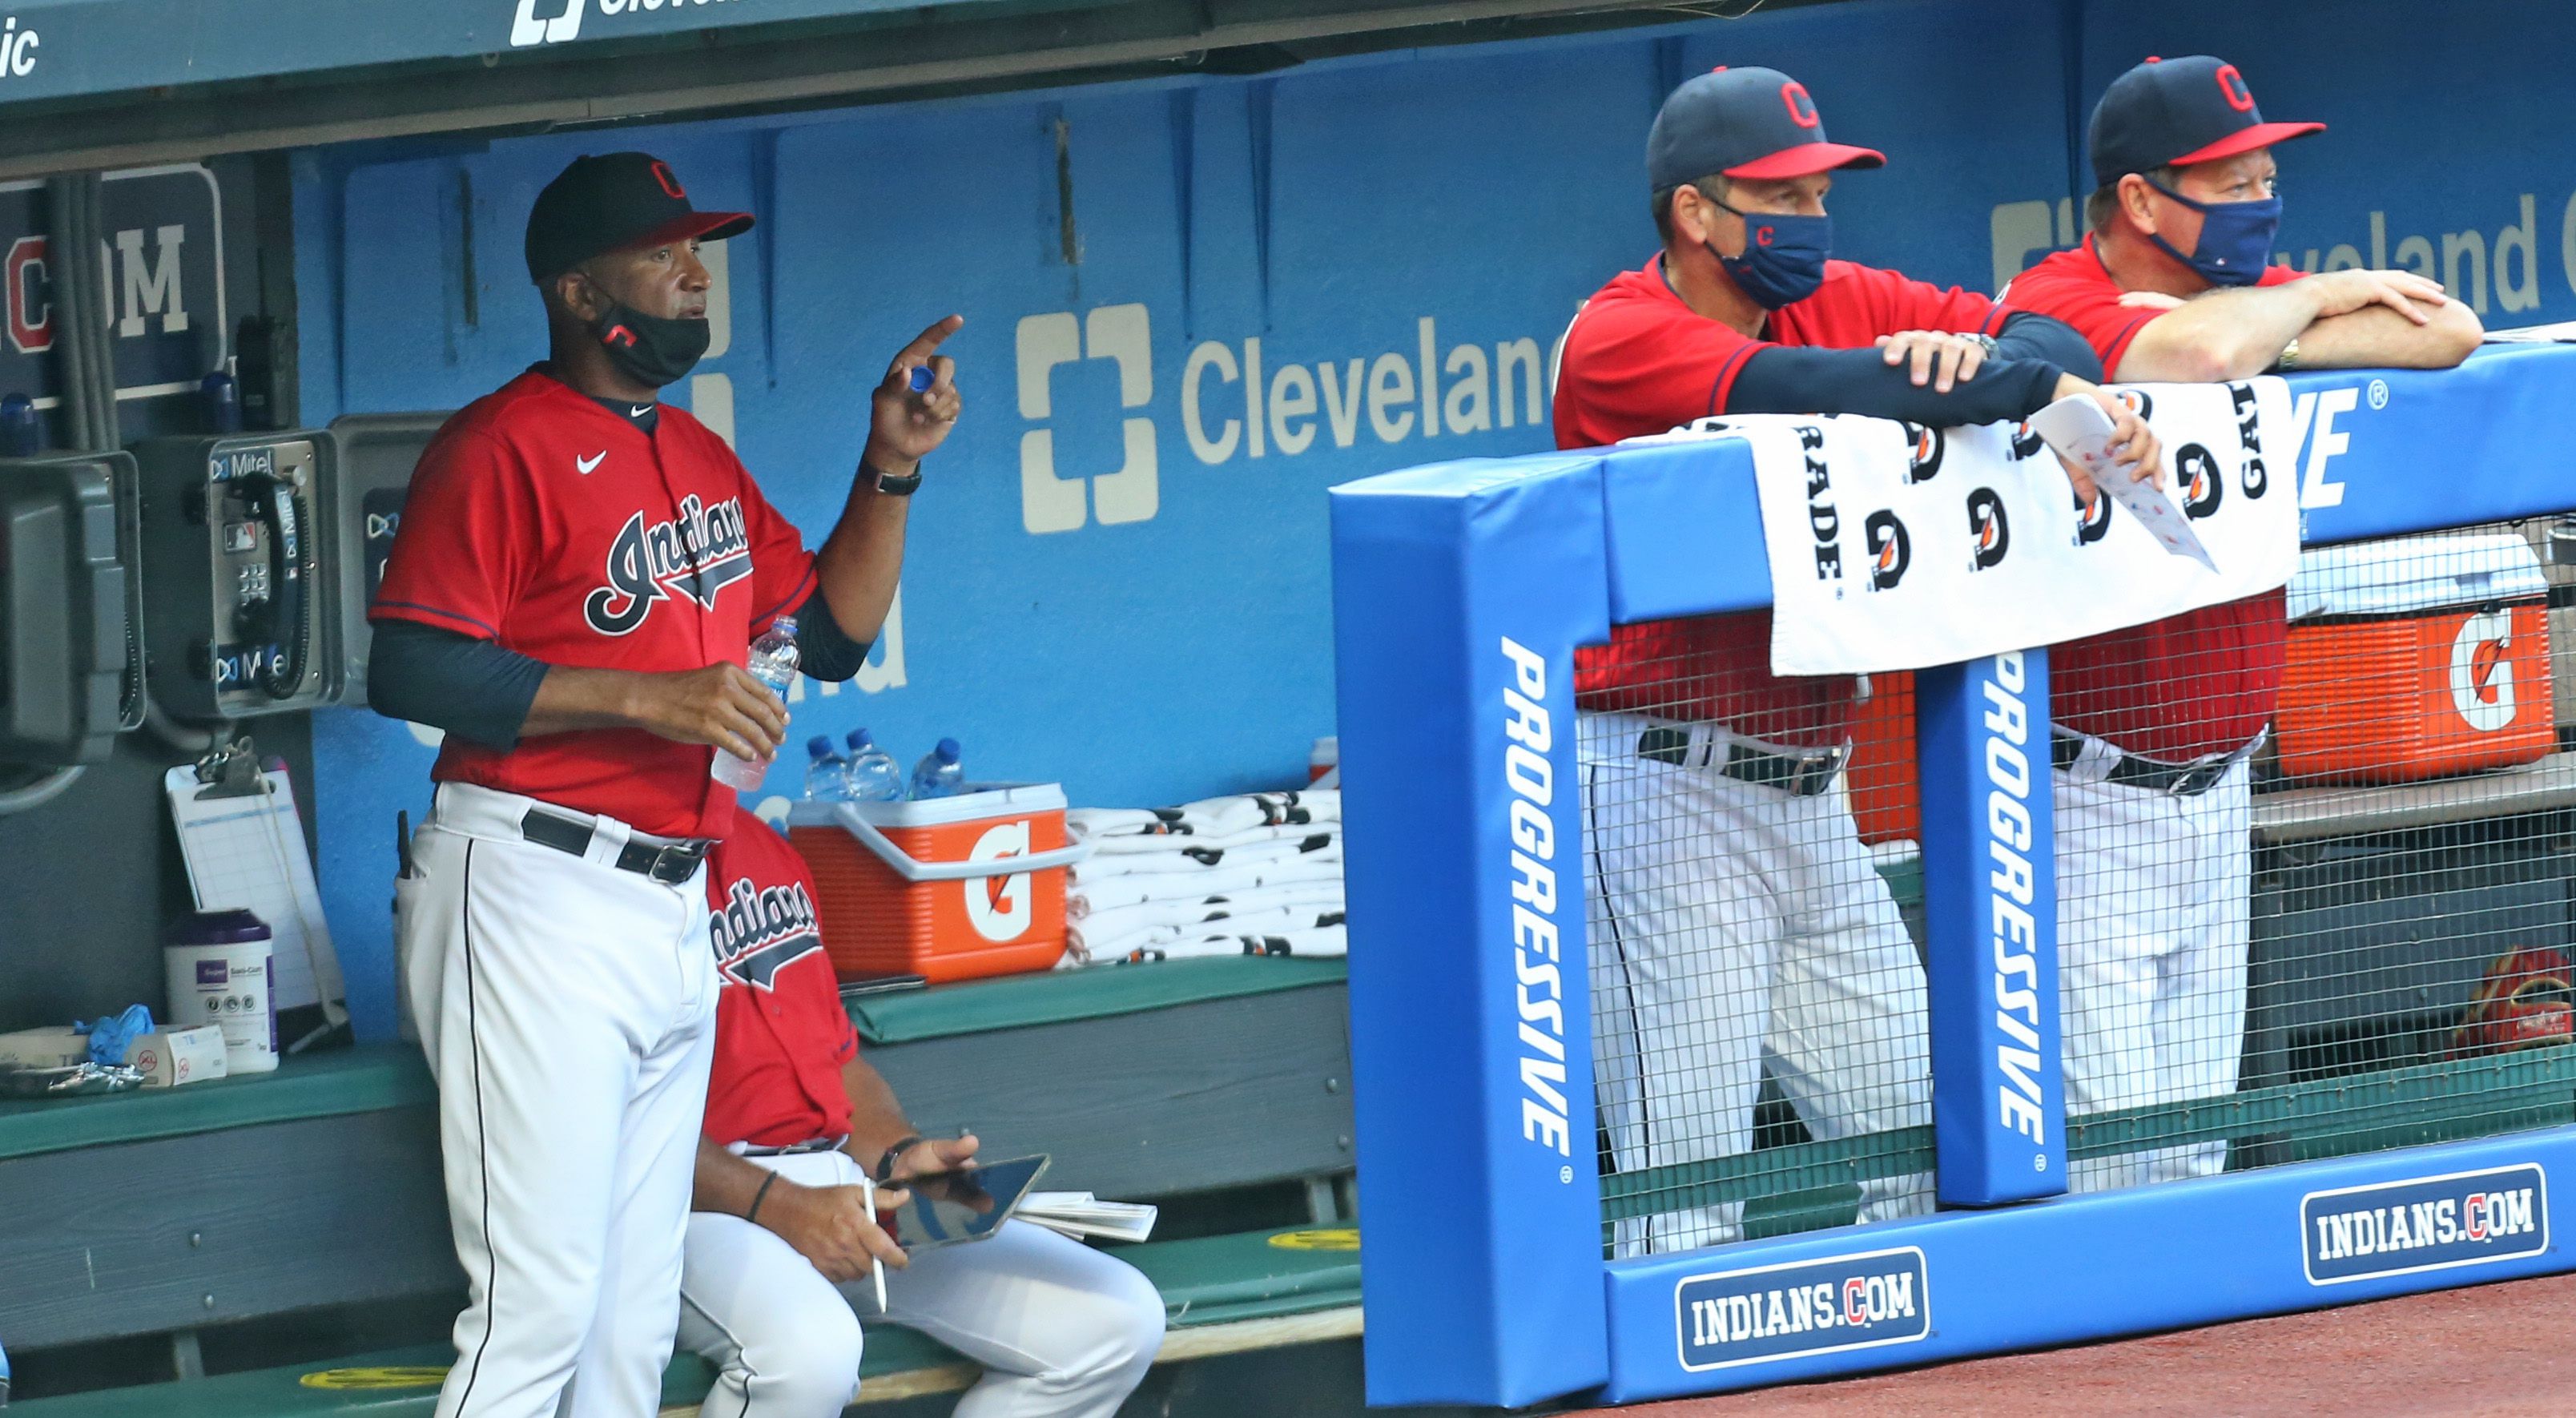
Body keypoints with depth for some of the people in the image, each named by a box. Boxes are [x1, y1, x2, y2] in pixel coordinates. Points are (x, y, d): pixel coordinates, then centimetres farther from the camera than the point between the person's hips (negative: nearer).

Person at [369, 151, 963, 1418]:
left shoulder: (703, 460, 18)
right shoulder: (504, 446, -8)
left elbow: (832, 635, 24)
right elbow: (411, 671, -16)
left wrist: (891, 468, 11)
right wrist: (647, 699, -19)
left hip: (673, 911, 9)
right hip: (539, 896, -8)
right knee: (540, 1307, -14)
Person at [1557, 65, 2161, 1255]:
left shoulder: (1843, 302, 10)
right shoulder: (1621, 340, -12)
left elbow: (2051, 340, 4)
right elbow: (1806, 394, -28)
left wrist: (1976, 359, -20)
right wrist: (2042, 394, -28)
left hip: (1809, 792, 8)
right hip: (1664, 798, -8)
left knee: (1915, 1134, 10)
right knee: (1689, 1187, -9)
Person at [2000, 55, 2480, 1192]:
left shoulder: (2251, 297, 8)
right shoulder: (2056, 309, -14)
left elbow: (2448, 332, -1)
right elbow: (2196, 353, -34)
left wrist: (2279, 343, -13)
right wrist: (2309, 304, -12)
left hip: (2217, 791, 8)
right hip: (2085, 801, -8)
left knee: (2194, 1145, 10)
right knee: (2105, 1144, -13)